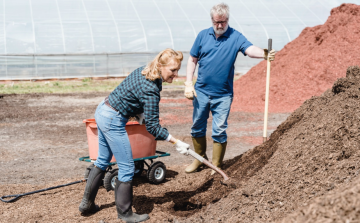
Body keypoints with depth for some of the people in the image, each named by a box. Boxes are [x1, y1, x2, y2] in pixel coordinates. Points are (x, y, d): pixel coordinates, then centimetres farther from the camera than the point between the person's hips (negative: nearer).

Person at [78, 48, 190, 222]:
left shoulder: (143, 71, 1)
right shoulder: (150, 90, -26)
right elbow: (153, 127, -24)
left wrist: (140, 114, 10)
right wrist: (176, 142, -20)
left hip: (102, 110, 10)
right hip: (113, 121, -10)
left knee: (102, 161, 21)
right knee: (126, 168, 1)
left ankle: (87, 204, 32)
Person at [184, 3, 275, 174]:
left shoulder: (235, 37, -6)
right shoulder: (203, 35, 2)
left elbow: (250, 49, -24)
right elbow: (192, 60, 7)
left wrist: (264, 54, -46)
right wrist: (188, 84, -2)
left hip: (223, 95, -3)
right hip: (201, 91, 3)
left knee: (219, 131, 0)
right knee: (197, 128, 12)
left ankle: (216, 166, 14)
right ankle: (200, 158, 33)